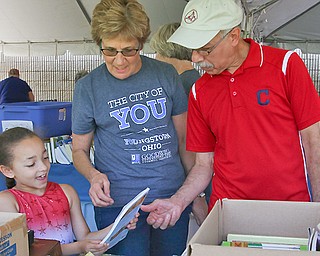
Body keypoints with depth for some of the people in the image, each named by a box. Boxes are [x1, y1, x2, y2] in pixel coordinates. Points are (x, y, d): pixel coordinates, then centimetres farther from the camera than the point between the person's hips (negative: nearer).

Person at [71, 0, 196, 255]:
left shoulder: (166, 75, 1)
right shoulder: (88, 87, -4)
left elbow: (183, 139, 8)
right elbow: (79, 150, 5)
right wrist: (94, 175, -17)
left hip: (172, 196, 3)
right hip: (118, 202, -2)